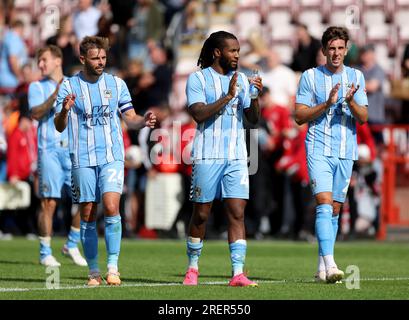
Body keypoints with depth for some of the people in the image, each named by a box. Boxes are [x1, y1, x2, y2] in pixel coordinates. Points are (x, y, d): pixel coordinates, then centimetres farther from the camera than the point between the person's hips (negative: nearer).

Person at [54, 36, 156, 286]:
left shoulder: (116, 84, 8)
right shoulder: (69, 86, 3)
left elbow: (130, 118, 11)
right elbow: (59, 127, 0)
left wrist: (143, 121, -12)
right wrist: (64, 111, -22)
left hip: (112, 156, 0)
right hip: (83, 159, 0)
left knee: (112, 207, -16)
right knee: (88, 214, 3)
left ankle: (113, 267, -12)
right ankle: (94, 271, 13)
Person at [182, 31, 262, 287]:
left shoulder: (241, 79, 12)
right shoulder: (198, 78, -1)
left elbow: (254, 119, 11)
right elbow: (199, 114, -13)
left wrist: (256, 96, -6)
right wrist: (228, 97, -19)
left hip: (236, 157, 3)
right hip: (208, 156, -3)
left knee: (237, 213, -7)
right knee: (201, 214, 4)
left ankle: (238, 273, -11)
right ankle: (193, 268, 21)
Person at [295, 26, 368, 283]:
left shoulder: (356, 77, 9)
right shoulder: (310, 76, 1)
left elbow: (363, 117, 4)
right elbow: (300, 116, -2)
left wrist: (350, 101, -16)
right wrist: (327, 104, -15)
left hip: (346, 152, 3)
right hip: (318, 150, -3)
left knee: (335, 209, 7)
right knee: (324, 203, -17)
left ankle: (322, 267, 14)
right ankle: (330, 264, -26)